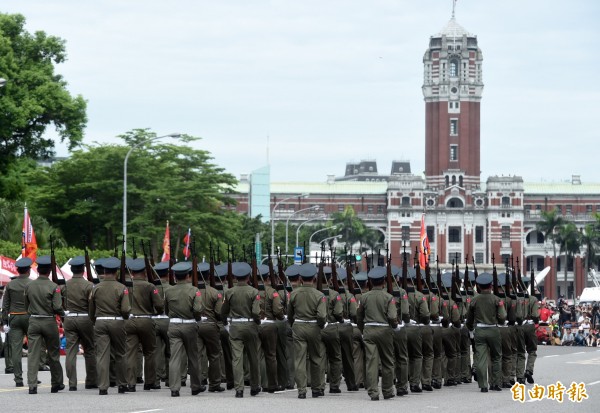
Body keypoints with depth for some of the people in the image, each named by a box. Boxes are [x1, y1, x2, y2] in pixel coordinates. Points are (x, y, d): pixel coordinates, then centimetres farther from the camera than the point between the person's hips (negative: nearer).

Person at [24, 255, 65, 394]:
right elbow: (57, 307, -14)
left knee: (32, 354, -1)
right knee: (53, 354, 12)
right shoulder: (53, 287, -10)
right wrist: (63, 314, 6)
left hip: (33, 322, 2)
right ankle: (56, 384, 23)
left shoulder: (29, 286, 1)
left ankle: (32, 385, -11)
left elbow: (26, 306, 9)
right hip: (49, 322, -2)